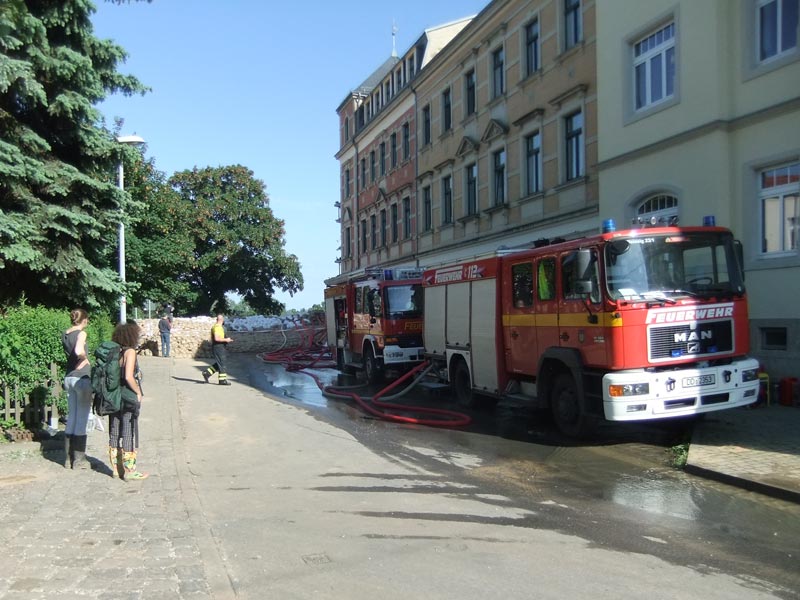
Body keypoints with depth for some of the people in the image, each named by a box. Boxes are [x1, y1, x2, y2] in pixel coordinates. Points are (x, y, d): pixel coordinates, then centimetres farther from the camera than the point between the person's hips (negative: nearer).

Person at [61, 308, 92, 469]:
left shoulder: (65, 334, 9)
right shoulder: (81, 333, -13)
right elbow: (79, 351, -30)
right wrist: (85, 358, -12)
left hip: (69, 378, 7)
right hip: (82, 378, -7)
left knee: (71, 418, 14)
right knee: (82, 420, 1)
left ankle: (69, 458, 20)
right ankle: (79, 459, 7)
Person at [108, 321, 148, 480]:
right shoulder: (130, 352, -15)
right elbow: (129, 377, -23)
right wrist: (138, 392, -10)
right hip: (129, 399, -7)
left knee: (114, 433, 13)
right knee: (129, 434, 2)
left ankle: (116, 468, 23)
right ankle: (129, 471, 8)